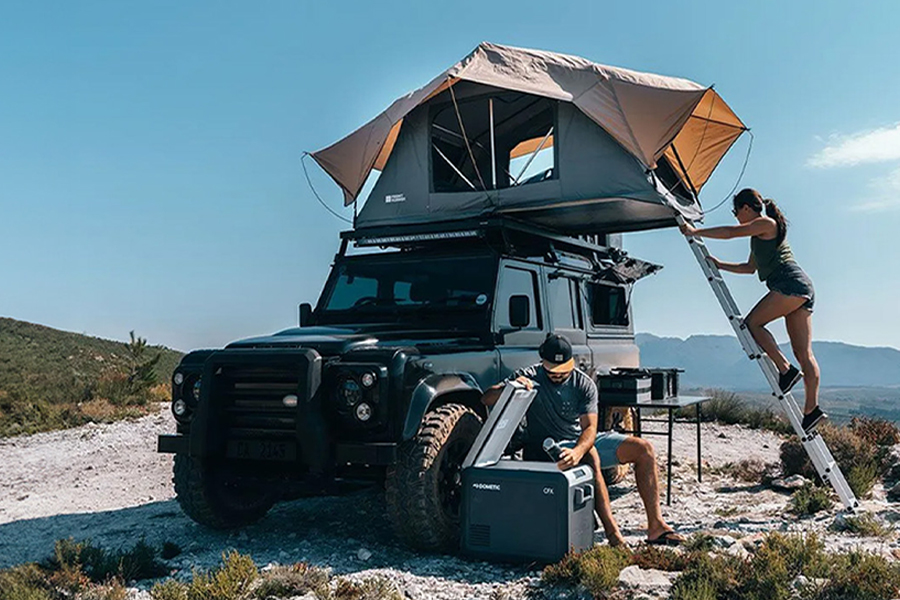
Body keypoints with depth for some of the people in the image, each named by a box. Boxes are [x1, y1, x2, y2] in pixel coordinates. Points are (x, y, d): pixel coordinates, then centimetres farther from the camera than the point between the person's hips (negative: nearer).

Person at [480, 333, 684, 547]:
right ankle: (612, 533, -35)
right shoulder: (530, 377, -13)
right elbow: (487, 399, -20)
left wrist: (577, 451, -43)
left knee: (644, 449, -9)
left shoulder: (585, 384, -8)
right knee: (590, 456, -37)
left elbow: (590, 428, -20)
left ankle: (655, 527, -9)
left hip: (583, 439, 5)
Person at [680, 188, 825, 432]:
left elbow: (731, 232, -5)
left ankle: (786, 369, -13)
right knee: (803, 352, 2)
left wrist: (695, 232, 1)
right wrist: (719, 265, 31)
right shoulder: (759, 235, 27)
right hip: (801, 291, 10)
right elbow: (750, 267, 33)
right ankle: (812, 409, -1)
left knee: (752, 323, -8)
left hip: (791, 284, -10)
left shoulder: (766, 224, 0)